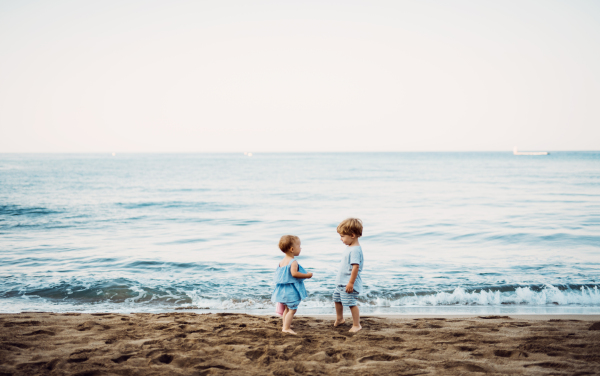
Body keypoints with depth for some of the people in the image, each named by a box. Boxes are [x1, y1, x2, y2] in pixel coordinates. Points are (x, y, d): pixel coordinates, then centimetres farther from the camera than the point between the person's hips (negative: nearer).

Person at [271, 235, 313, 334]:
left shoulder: (282, 262, 9)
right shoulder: (293, 262, -19)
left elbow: (278, 274, 14)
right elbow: (294, 273, -32)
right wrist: (307, 275, -22)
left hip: (283, 289, 9)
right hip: (291, 290, -9)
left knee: (287, 308, 24)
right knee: (292, 309, -5)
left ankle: (285, 324, 35)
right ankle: (286, 328, -9)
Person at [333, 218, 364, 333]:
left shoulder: (355, 250, -24)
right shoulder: (350, 248, 10)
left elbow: (355, 267, -28)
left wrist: (351, 283, -28)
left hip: (349, 284, -11)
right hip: (341, 282, 11)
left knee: (352, 303, -6)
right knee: (337, 299, 23)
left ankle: (356, 325, 7)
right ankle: (339, 319, 43)